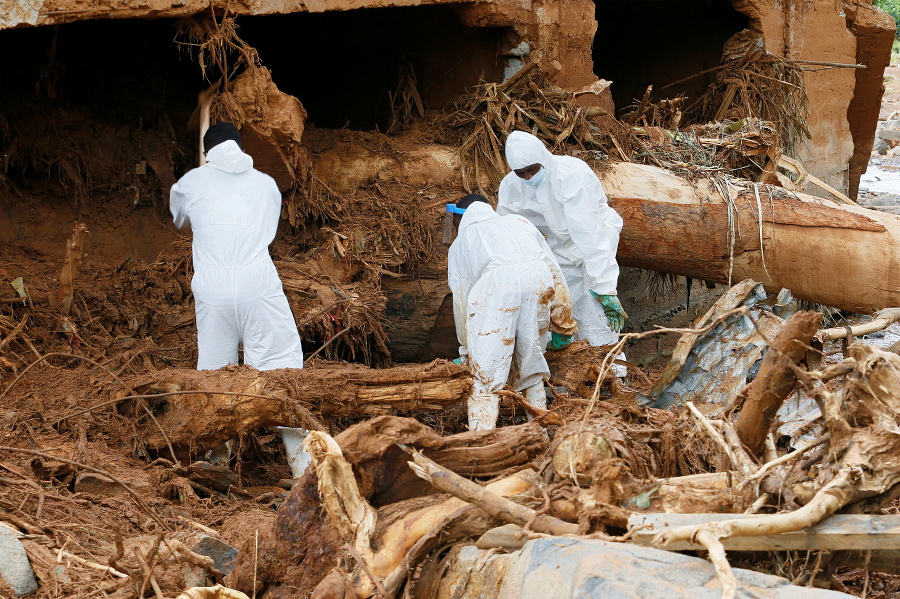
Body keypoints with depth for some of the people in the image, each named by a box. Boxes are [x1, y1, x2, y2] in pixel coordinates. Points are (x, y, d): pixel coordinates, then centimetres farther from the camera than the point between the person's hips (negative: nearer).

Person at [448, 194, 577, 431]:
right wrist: (562, 326, 36)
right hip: (539, 277, 3)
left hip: (497, 282, -3)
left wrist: (466, 350, 37)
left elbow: (461, 298, 29)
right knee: (531, 369, 17)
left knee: (485, 375, -4)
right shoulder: (519, 222, 39)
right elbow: (555, 271, 32)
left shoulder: (460, 243, 32)